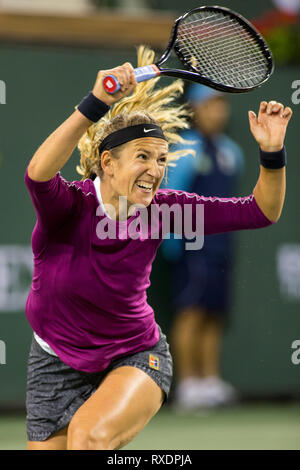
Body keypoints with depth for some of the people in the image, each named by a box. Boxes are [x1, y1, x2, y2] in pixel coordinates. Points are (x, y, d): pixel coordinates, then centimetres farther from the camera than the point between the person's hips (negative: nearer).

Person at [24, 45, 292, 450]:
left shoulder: (160, 209, -13)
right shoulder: (69, 207, -22)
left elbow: (261, 211, -11)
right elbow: (38, 173, -47)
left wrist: (272, 153, -30)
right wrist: (96, 104, -56)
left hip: (135, 357, 0)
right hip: (58, 364, 0)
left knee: (89, 435, -31)